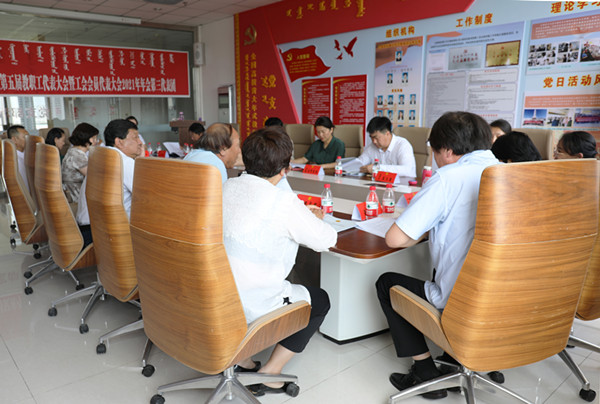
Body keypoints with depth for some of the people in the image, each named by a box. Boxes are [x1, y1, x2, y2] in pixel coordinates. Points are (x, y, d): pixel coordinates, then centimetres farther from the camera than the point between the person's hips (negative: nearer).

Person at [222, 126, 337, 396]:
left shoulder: (228, 187, 2)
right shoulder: (283, 202, -18)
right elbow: (326, 240, -6)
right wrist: (316, 219, 16)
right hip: (250, 307, -7)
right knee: (320, 300, 17)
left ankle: (242, 360, 29)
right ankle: (269, 373, 16)